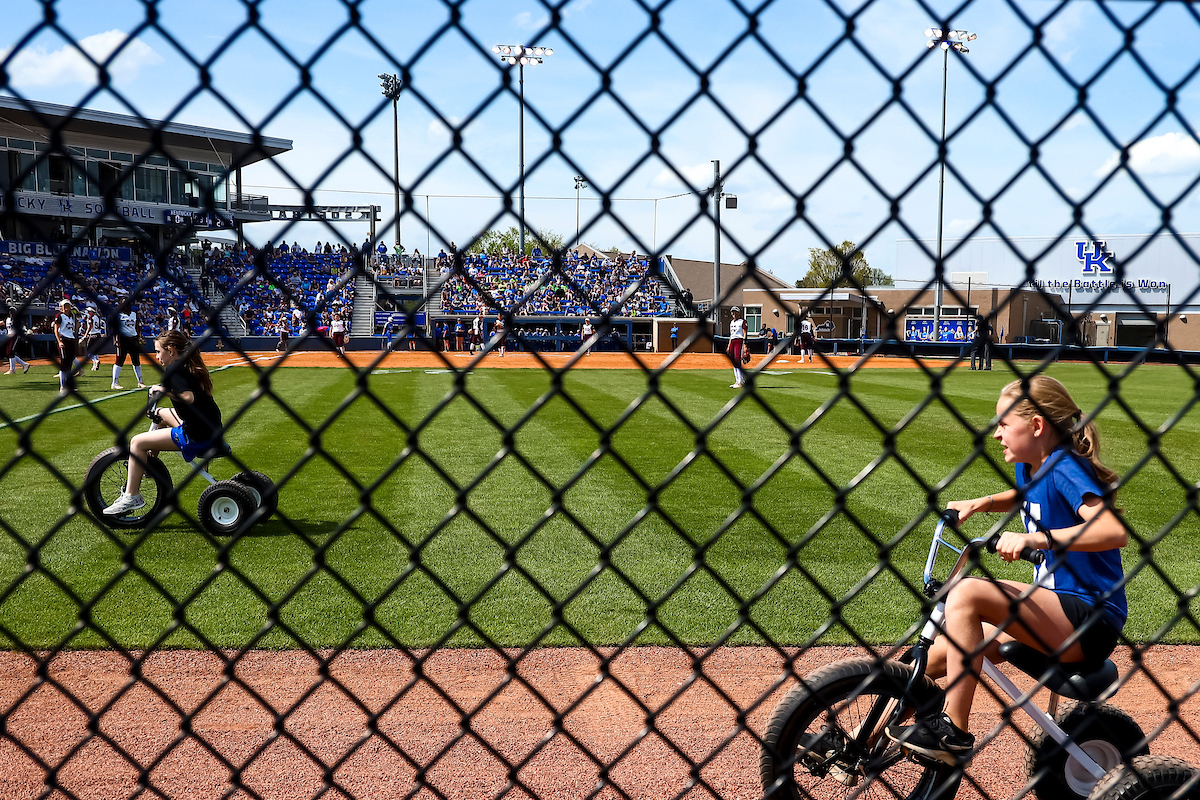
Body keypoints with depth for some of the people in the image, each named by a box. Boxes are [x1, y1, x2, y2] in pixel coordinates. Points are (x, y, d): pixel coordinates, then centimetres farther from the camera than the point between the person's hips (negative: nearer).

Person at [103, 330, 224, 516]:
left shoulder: (173, 369, -13)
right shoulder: (189, 365, 13)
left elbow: (188, 397, -29)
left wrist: (164, 391, -15)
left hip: (197, 435, -10)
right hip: (212, 428, 10)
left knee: (137, 442, -5)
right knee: (160, 413, 30)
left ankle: (131, 497, -1)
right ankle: (150, 461, 40)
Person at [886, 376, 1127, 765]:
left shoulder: (1065, 468, -15)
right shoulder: (1031, 468, 12)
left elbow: (1115, 531, -31)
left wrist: (1035, 538, -34)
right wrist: (982, 503, 21)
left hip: (1089, 619, -9)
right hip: (1063, 607, 9)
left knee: (967, 594, -26)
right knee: (942, 652, 5)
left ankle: (953, 732, -21)